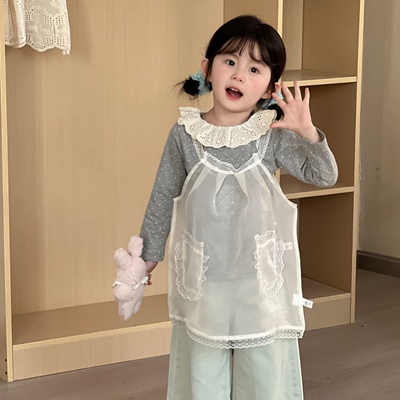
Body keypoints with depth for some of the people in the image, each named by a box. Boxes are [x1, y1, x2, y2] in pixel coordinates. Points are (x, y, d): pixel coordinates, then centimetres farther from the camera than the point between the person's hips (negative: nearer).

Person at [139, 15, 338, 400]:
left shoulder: (273, 135, -7)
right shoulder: (185, 134, -6)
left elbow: (324, 176, -10)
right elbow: (163, 198, 4)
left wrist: (308, 133, -27)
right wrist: (149, 254, 12)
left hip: (261, 279, 0)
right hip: (203, 279, 0)